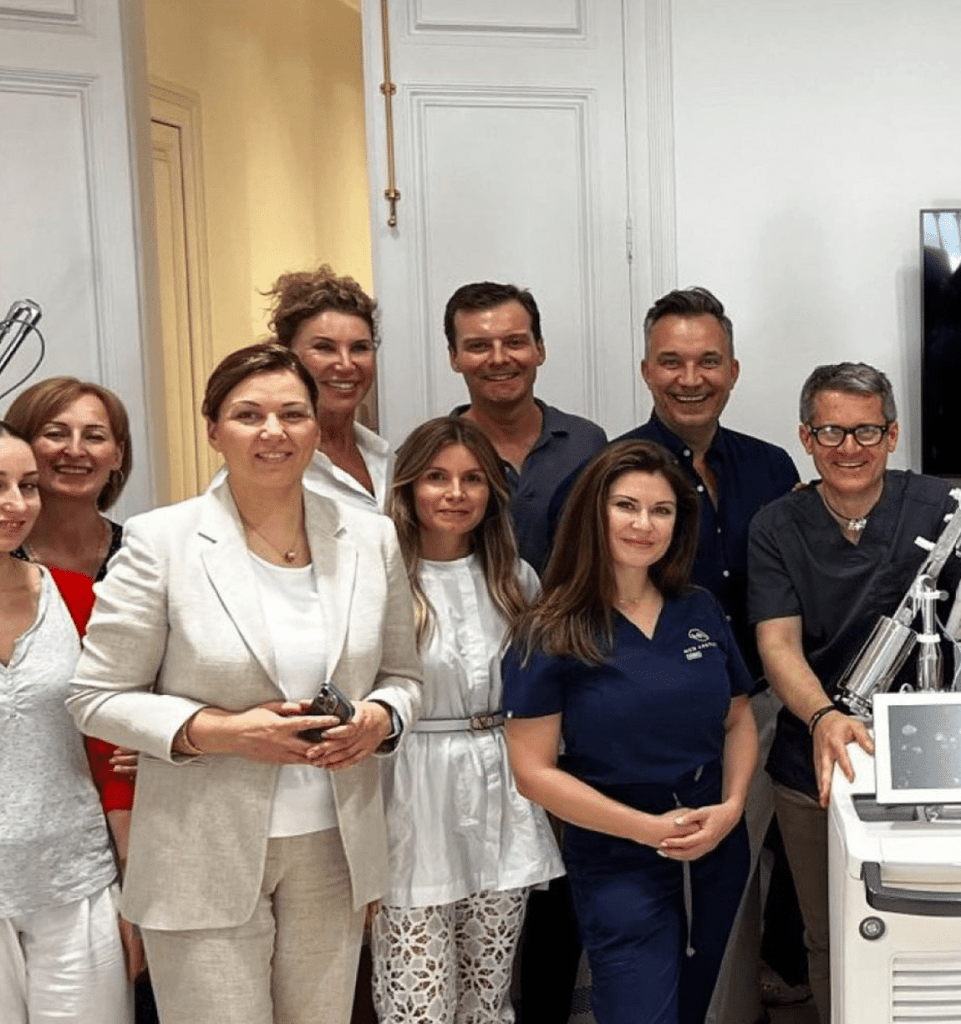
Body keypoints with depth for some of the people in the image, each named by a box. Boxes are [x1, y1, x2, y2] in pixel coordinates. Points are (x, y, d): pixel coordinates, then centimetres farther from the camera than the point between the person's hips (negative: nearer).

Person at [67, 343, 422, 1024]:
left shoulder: (372, 540, 4)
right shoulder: (159, 542, -7)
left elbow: (402, 676, 13)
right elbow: (100, 698, -4)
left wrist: (379, 719, -10)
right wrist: (219, 732, -17)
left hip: (335, 848, 4)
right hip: (208, 858, -3)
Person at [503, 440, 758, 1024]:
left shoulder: (701, 612, 2)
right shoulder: (552, 635, -12)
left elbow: (739, 719, 11)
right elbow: (534, 771, -13)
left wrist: (731, 807, -7)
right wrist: (650, 828, -17)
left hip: (718, 854, 5)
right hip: (619, 870, -5)